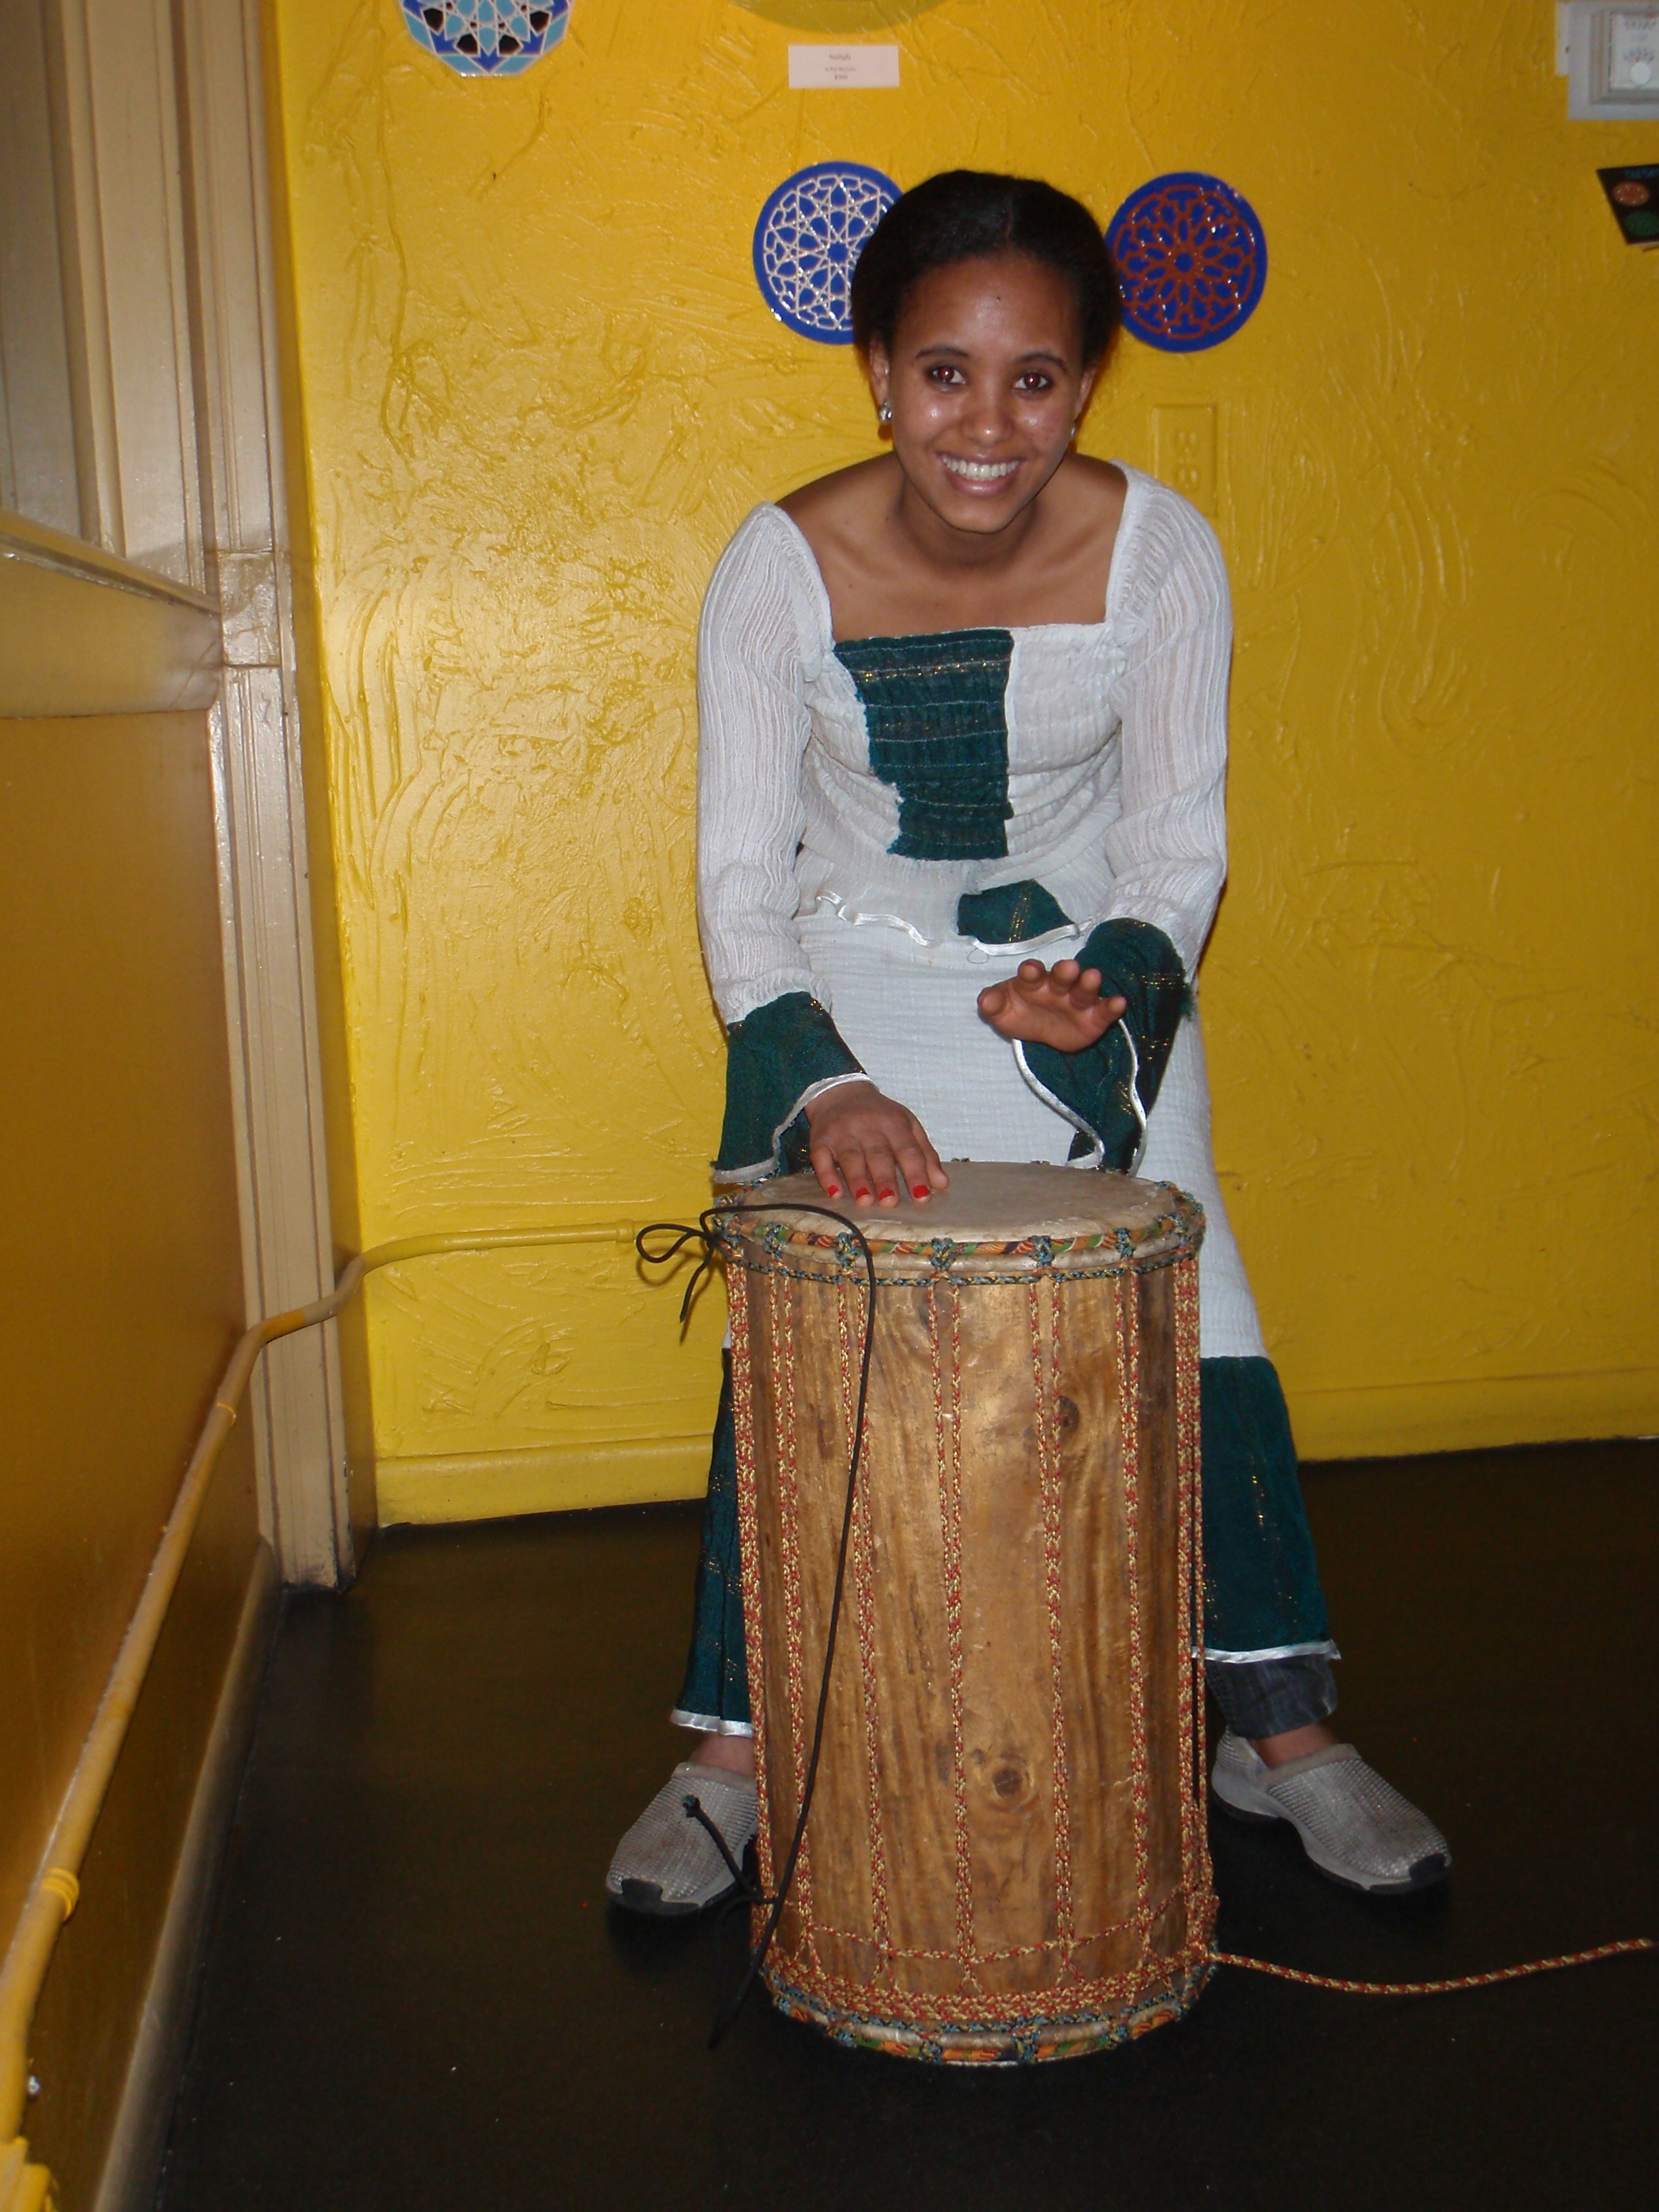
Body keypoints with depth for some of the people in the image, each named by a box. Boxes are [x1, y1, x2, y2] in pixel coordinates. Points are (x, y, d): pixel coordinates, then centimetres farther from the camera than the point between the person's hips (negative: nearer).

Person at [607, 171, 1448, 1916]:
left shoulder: (1157, 551, -20)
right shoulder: (784, 566, -22)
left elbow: (1179, 829, -10)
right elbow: (742, 872, -18)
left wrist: (1109, 978, -30)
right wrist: (824, 1085, -33)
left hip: (1094, 963, 1)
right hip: (851, 983, 0)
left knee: (1193, 1318, -4)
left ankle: (1282, 1731, 14)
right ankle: (732, 1755, 9)